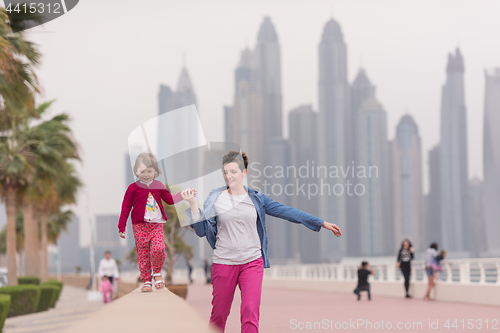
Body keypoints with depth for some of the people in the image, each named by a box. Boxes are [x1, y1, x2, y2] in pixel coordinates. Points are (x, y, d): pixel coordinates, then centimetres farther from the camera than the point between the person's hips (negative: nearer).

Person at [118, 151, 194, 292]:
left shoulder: (158, 186, 9)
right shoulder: (133, 188, -1)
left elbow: (170, 199, 20)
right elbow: (126, 207, 3)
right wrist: (121, 227, 1)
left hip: (157, 225, 1)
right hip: (139, 226, -1)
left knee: (158, 249, -18)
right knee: (143, 253, 0)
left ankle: (157, 273, 7)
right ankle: (146, 281, 11)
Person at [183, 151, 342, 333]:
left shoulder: (256, 198, 5)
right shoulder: (215, 198, 1)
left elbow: (286, 212, 7)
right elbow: (202, 230, 0)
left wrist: (322, 223, 7)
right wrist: (193, 205, -14)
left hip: (252, 262, 0)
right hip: (223, 263, 0)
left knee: (251, 313, -13)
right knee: (219, 314, 8)